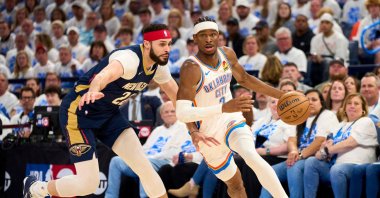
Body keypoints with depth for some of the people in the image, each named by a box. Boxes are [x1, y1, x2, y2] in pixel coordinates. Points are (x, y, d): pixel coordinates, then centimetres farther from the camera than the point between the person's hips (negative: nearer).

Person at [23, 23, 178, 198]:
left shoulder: (158, 66, -2)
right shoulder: (131, 58, -29)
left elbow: (177, 96, 16)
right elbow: (105, 74, -52)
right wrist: (94, 90, -74)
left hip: (108, 114, 8)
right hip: (79, 111, -8)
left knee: (144, 167, -5)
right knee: (88, 184, -10)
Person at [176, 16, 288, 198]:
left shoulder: (227, 54, -5)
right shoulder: (191, 68, -26)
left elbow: (244, 79, 16)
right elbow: (181, 113, -35)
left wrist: (280, 95, 13)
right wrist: (225, 108, -45)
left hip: (232, 121, 3)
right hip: (210, 136, -3)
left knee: (252, 157, -28)